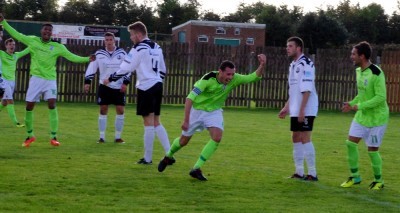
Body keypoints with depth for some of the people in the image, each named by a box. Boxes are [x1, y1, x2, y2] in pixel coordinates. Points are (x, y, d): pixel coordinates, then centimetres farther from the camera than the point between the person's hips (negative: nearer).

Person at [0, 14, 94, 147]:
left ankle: (53, 137, -11)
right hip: (36, 78, 1)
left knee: (52, 105, -16)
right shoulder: (32, 40, 4)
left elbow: (72, 57, -1)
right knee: (29, 107, -1)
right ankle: (30, 135, 19)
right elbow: (16, 34, 8)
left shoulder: (57, 47, 2)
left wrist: (87, 59, -14)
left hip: (50, 80, -1)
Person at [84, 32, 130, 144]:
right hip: (104, 86, 0)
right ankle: (102, 137, 7)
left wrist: (125, 83, -7)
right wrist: (87, 82, -5)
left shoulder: (121, 53, -2)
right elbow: (92, 67, 2)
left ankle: (118, 137, 9)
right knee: (103, 110, -1)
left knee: (120, 110, -2)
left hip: (119, 87, 0)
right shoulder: (99, 54, -1)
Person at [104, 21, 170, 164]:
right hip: (157, 86, 8)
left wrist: (111, 79, 1)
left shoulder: (139, 48, -10)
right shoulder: (157, 48, 15)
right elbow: (163, 70, 20)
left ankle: (147, 158, 1)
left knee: (149, 123, -4)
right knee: (156, 122, 13)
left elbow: (126, 68, -9)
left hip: (146, 87, -8)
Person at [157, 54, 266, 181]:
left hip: (214, 111, 3)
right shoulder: (208, 79, -31)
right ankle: (168, 157, 42)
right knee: (184, 140, 8)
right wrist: (186, 120, -36)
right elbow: (190, 98, -32)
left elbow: (254, 77, -18)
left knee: (217, 137, -21)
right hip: (197, 109, -3)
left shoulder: (234, 79, -20)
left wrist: (262, 65, -38)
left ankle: (196, 168, -10)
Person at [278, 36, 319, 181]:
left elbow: (307, 90, -19)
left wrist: (302, 110, -23)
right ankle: (299, 172, 16)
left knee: (305, 138, -9)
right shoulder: (293, 65, 16)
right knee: (296, 139, 10)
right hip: (295, 110, 9)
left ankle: (312, 174, -4)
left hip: (306, 110, -9)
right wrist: (287, 107, 19)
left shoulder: (306, 64, -13)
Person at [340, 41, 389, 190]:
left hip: (376, 118, -8)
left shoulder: (376, 73, -22)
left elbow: (380, 97, -25)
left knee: (372, 150, -1)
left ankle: (378, 181, 19)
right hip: (361, 116, 8)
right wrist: (351, 104, 1)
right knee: (351, 143, 2)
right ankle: (355, 177, 16)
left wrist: (359, 106, -25)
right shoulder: (358, 71, 5)